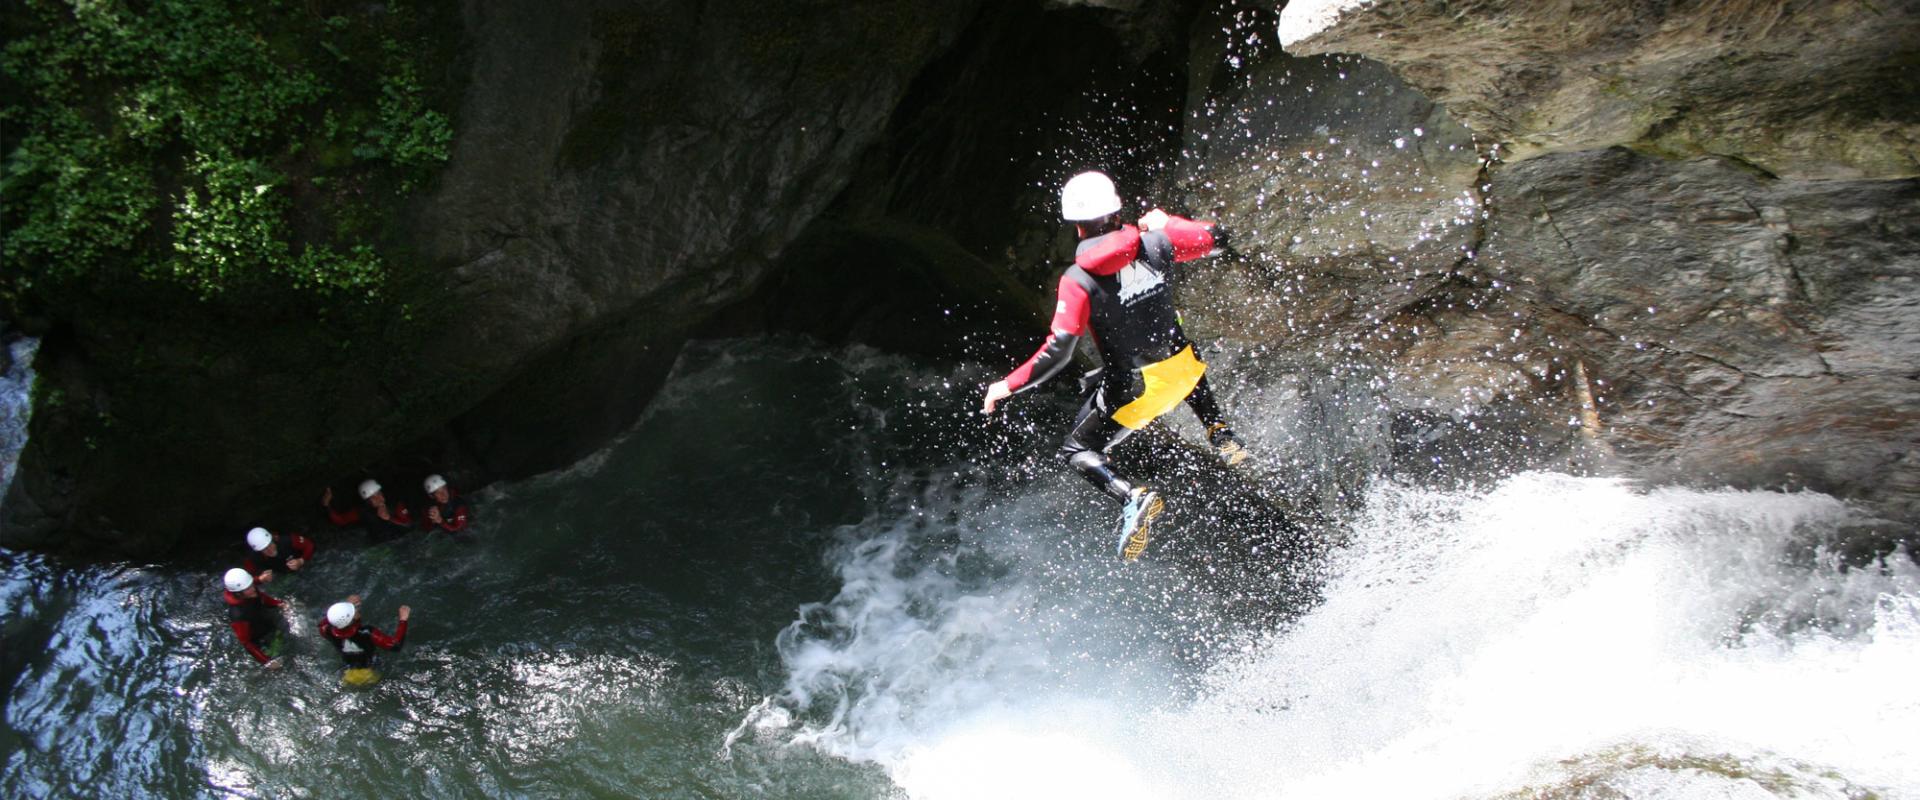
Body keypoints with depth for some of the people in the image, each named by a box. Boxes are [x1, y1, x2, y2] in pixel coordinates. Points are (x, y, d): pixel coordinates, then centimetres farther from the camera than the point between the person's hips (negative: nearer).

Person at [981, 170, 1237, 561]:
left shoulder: (1078, 281, -22)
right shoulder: (1153, 243, -11)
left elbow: (1058, 353, -27)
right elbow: (1216, 238, 4)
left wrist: (1008, 385, -16)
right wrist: (1166, 222, 19)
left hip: (1136, 389, -5)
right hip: (1181, 367, 5)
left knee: (1077, 450, 13)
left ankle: (1133, 498, -14)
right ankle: (1222, 436, 33)